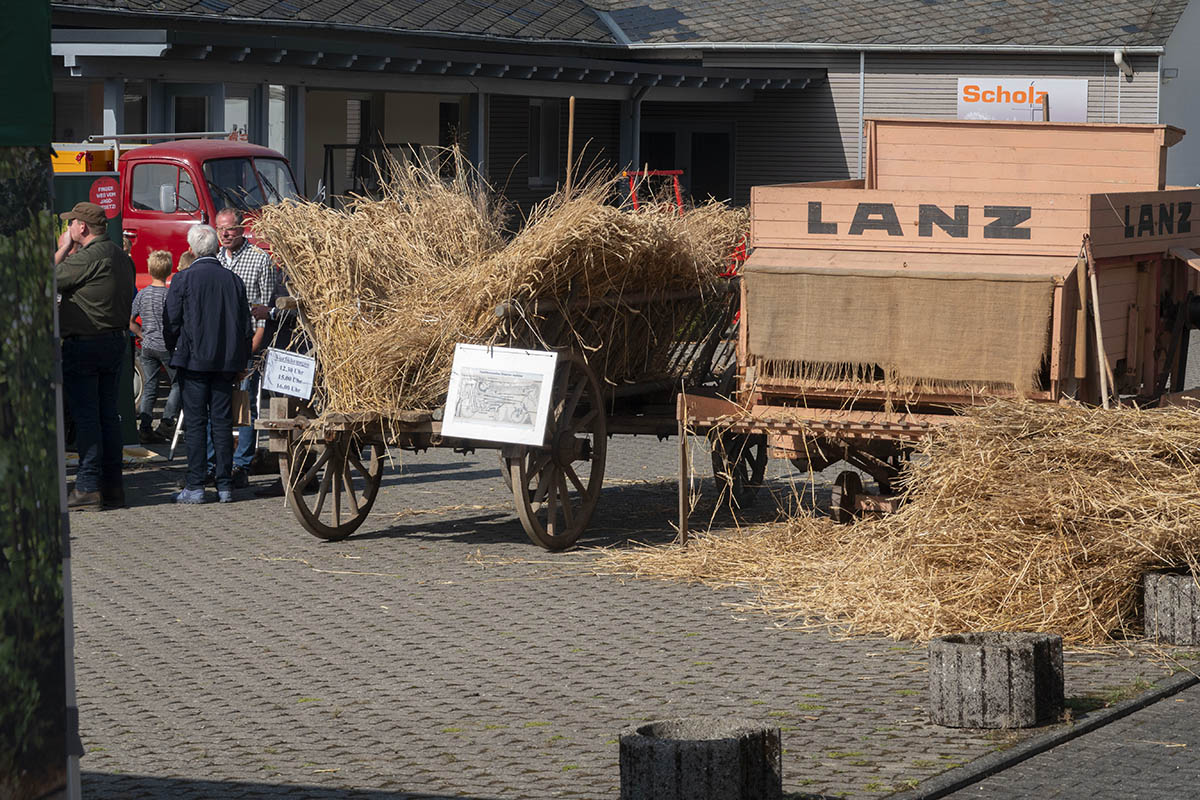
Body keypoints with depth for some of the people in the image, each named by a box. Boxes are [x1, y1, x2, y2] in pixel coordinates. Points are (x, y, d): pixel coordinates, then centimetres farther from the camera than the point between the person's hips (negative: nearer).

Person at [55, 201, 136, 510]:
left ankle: (88, 488, -5)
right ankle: (112, 485, 14)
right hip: (116, 341, 8)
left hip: (83, 344, -8)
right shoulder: (121, 256, 11)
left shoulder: (88, 257, -17)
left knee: (85, 416, -5)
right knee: (108, 415, 12)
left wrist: (63, 248, 0)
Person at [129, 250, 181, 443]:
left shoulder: (142, 294, 1)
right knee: (178, 383, 12)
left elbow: (130, 322, 6)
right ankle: (167, 422, 3)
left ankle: (144, 428, 2)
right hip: (167, 347, -4)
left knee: (149, 387, 9)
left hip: (147, 347, 4)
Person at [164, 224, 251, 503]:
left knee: (195, 423, -1)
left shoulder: (183, 279, -8)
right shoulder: (233, 280, 3)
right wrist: (241, 361, 17)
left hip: (193, 359, -3)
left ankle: (195, 486, -2)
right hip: (226, 361, 3)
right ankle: (224, 485, 8)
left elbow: (170, 323, -5)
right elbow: (246, 325, 8)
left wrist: (174, 351, 12)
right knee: (222, 422, 7)